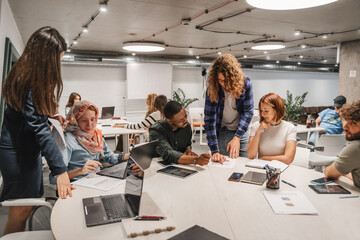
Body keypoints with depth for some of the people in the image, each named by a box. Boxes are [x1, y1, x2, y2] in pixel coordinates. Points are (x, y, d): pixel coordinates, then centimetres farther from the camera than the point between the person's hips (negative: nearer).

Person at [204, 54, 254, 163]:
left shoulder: (245, 83, -17)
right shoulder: (212, 89, -19)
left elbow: (248, 112, -12)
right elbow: (210, 120, -20)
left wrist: (237, 137, -23)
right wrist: (215, 151, -27)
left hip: (241, 131, 1)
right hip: (222, 132, -1)